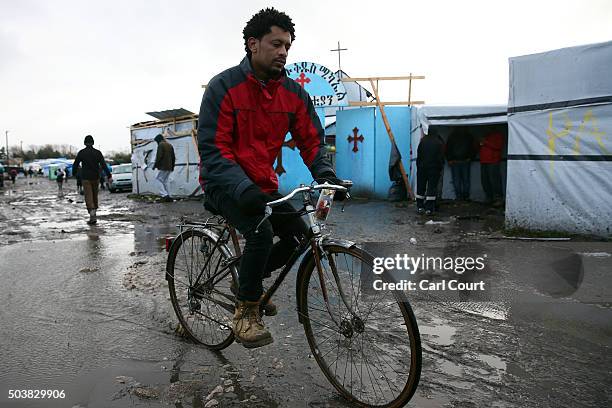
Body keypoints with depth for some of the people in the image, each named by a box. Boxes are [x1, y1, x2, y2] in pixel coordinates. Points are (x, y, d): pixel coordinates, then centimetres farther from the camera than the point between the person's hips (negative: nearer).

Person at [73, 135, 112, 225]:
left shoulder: (81, 152, -5)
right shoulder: (98, 152, -2)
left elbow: (75, 165, 1)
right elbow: (104, 165, -9)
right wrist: (109, 176, -12)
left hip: (86, 178, -2)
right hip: (95, 177, 2)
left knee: (88, 196, -6)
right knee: (95, 195, 16)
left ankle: (92, 216, -20)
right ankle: (93, 214, 25)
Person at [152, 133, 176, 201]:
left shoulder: (161, 145, -7)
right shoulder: (170, 145, 17)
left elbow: (159, 156, -16)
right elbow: (173, 157, 19)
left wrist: (155, 165, -9)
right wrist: (172, 166, 26)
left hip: (162, 167, -8)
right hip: (169, 167, 8)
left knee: (159, 180, -4)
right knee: (165, 181, 13)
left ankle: (165, 195, -16)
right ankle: (167, 196, 9)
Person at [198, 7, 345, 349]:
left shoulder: (295, 93, -1)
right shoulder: (224, 86, -15)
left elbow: (311, 140, 2)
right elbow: (213, 149, -20)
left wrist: (326, 176, -18)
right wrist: (243, 189, -35)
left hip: (263, 185, 6)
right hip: (226, 184, -6)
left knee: (299, 235, -7)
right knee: (261, 232, -29)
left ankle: (251, 280, 19)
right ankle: (247, 311, -7)